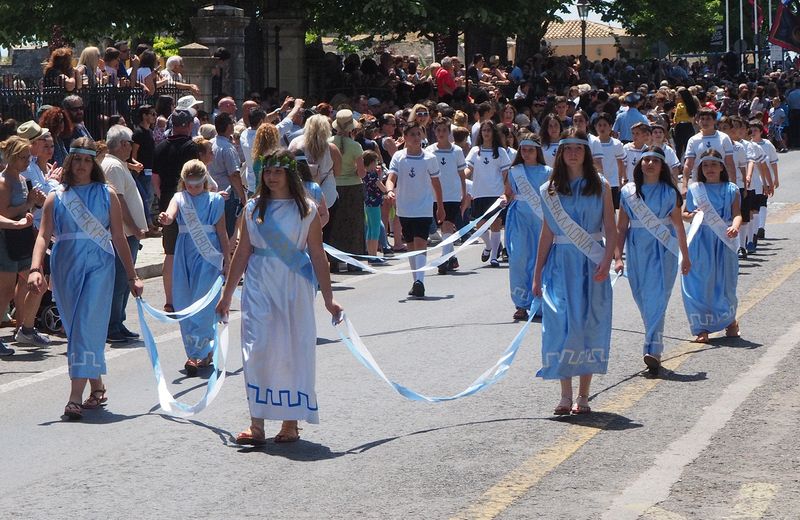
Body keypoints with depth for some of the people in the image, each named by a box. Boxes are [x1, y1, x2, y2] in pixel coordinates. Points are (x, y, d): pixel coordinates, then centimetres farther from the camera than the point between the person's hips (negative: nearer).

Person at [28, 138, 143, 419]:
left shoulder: (106, 194, 7)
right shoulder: (56, 198, 8)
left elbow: (119, 237, 9)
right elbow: (44, 236, -2)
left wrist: (132, 276, 9)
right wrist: (35, 269, -18)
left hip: (99, 266, -2)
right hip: (66, 268, 2)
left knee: (87, 326, -14)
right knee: (75, 329, 7)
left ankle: (76, 397, -18)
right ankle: (97, 387, 23)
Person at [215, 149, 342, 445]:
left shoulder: (306, 210, 0)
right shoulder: (253, 208, 6)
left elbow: (317, 256, 0)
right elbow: (242, 253, 10)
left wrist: (328, 299, -2)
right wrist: (227, 295, 10)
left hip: (294, 287, -2)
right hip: (259, 288, 2)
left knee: (293, 350, 1)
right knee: (258, 351, -4)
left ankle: (290, 423, 12)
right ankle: (257, 425, -2)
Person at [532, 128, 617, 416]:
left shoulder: (600, 186, 4)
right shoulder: (550, 190, 8)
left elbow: (611, 229, 0)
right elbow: (547, 233, 10)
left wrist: (606, 261, -16)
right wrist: (537, 274, 7)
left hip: (591, 263, -1)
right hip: (560, 262, 1)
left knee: (589, 324, -1)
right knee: (561, 324, -5)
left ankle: (583, 396, 6)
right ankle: (565, 397, 1)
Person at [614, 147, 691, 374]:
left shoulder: (669, 192, 2)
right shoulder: (628, 191, 6)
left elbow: (679, 226, 8)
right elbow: (621, 227, 7)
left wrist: (685, 257, 12)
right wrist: (618, 257, -1)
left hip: (663, 249, -3)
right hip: (636, 249, 3)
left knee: (657, 297, -13)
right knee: (642, 299, 8)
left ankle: (653, 350, -19)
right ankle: (653, 348, 22)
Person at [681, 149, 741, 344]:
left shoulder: (731, 190, 5)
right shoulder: (694, 189, 8)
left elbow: (737, 214, -5)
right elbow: (683, 213, 15)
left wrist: (735, 226, -26)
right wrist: (692, 216, -8)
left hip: (723, 242, -1)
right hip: (700, 242, 1)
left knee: (724, 283, 2)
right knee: (699, 284, -4)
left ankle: (730, 321, 28)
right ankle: (702, 329, 3)